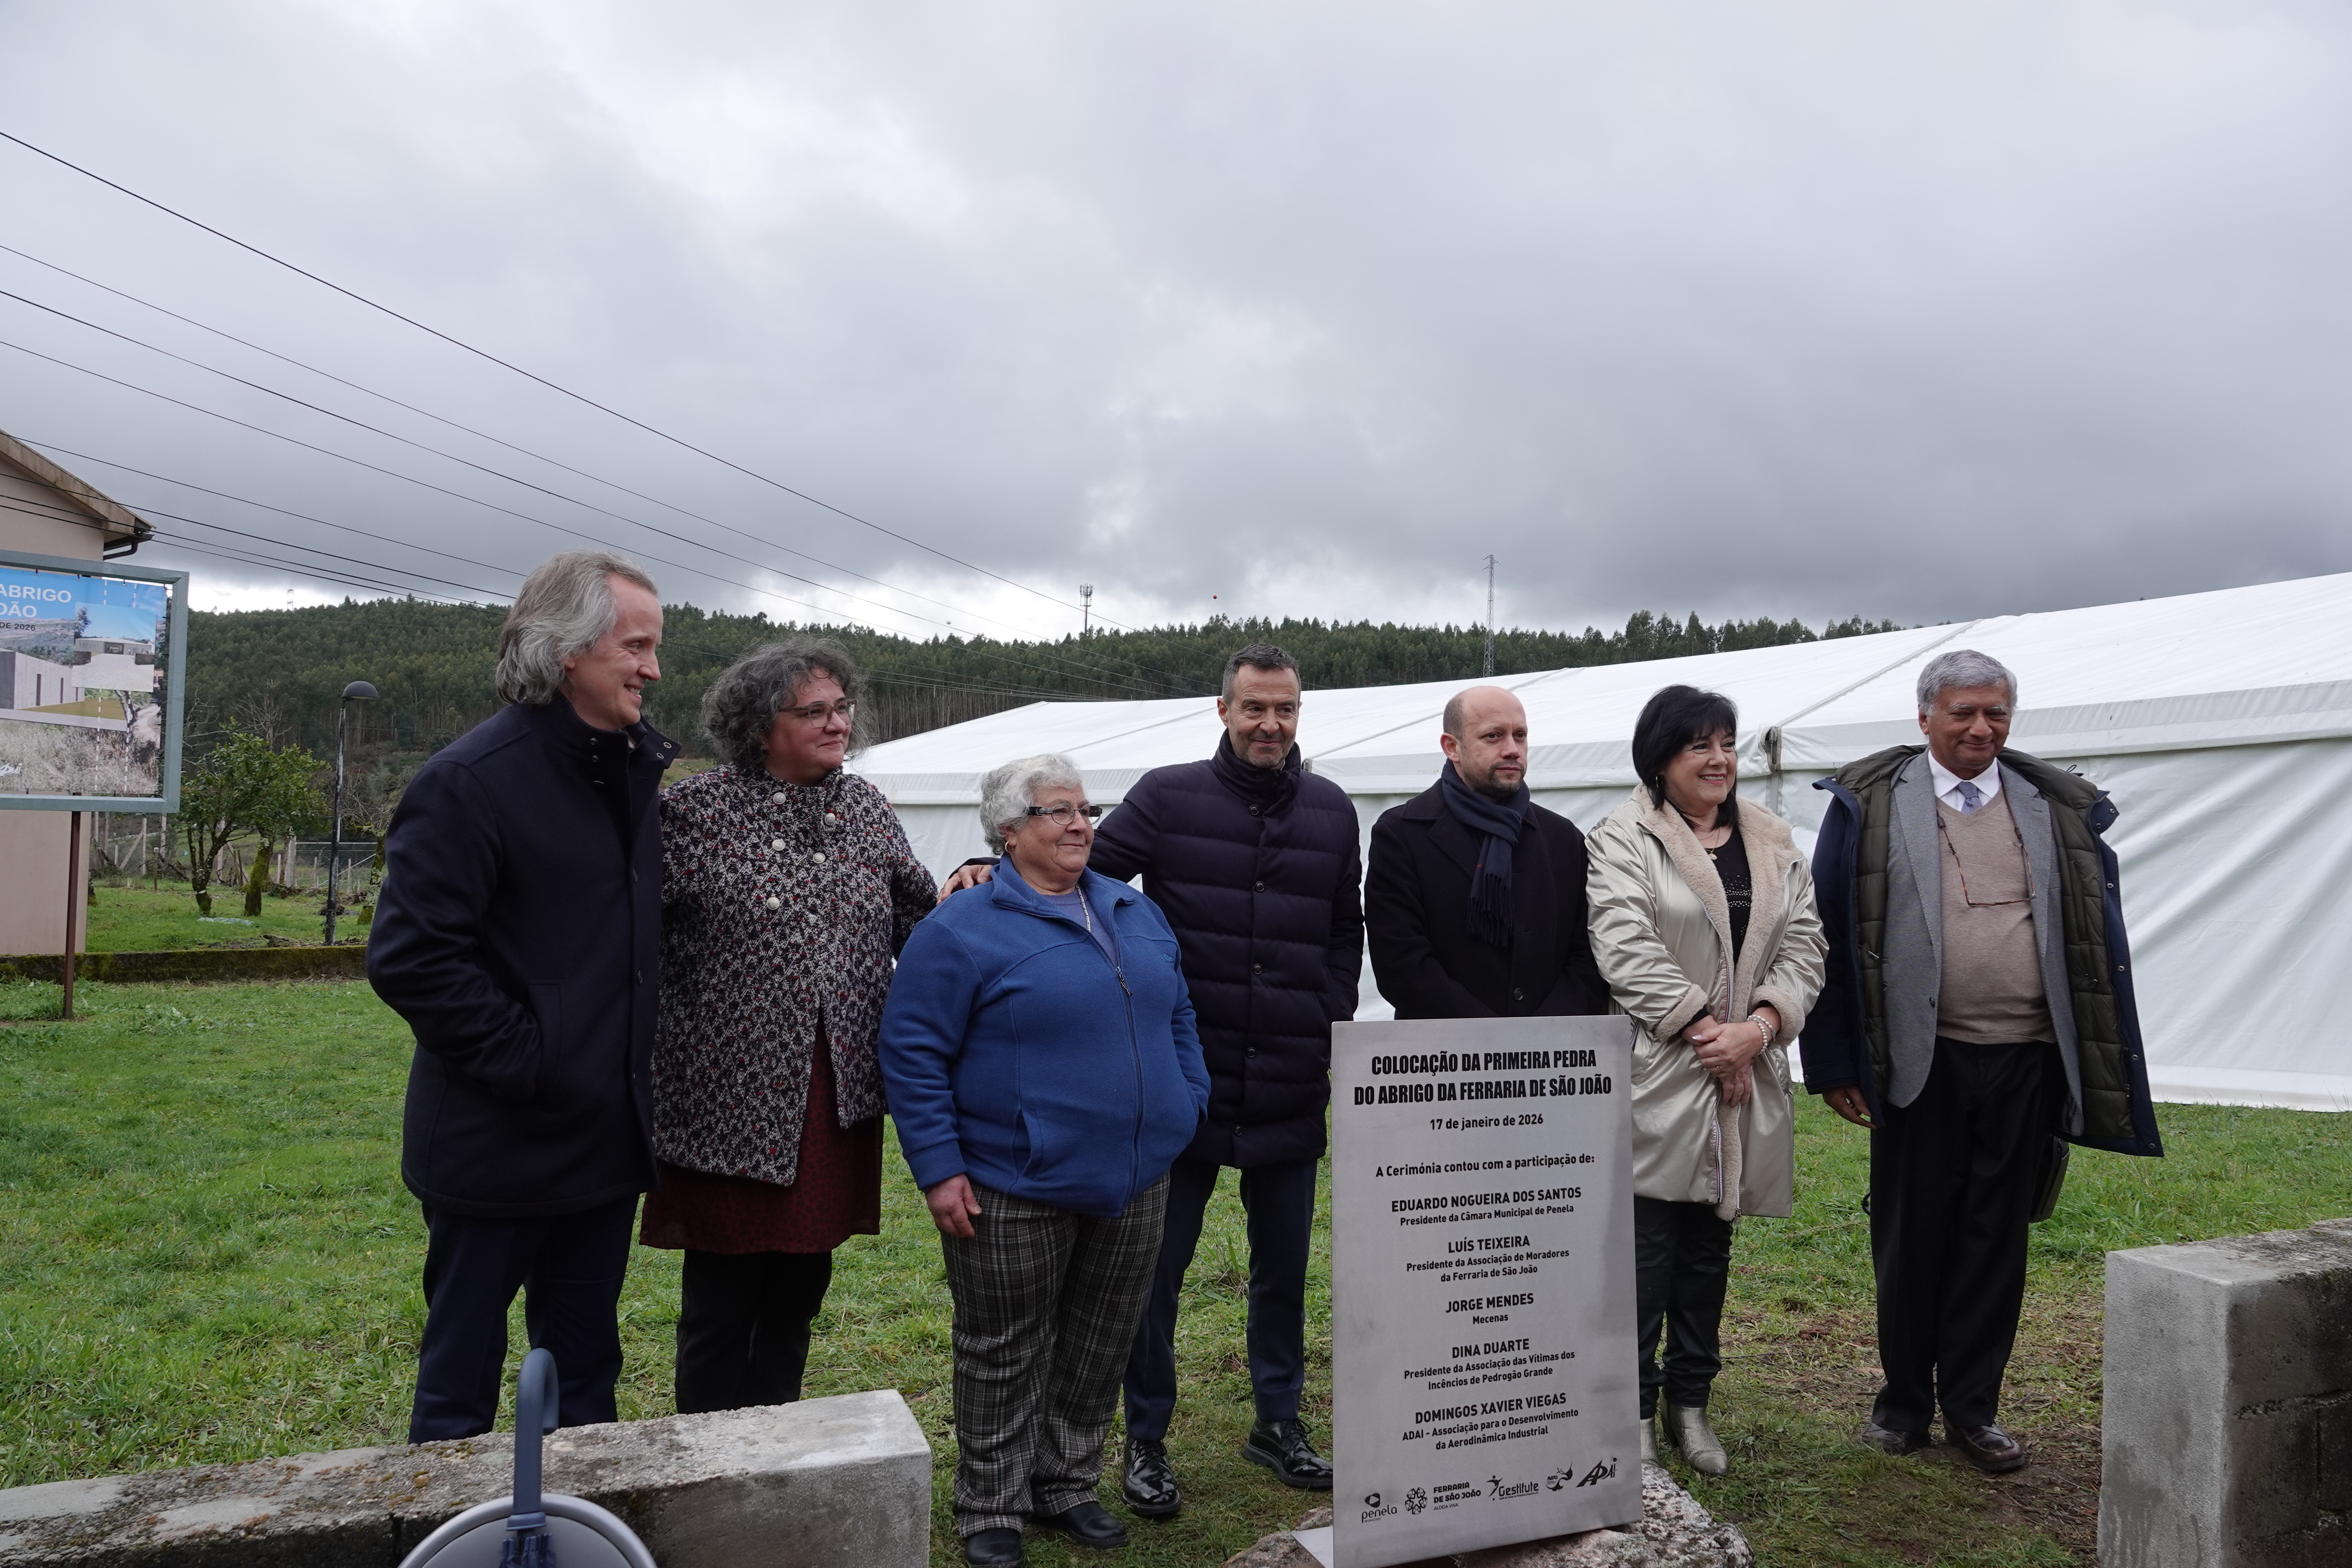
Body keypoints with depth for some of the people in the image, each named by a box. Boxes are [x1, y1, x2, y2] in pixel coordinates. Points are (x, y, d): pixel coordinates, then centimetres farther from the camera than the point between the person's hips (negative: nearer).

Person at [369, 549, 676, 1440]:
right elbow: (410, 958, -20)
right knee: (462, 1376, 11)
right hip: (500, 1146, -6)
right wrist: (526, 1061, -19)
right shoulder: (471, 781, -16)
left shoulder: (645, 767, 6)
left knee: (586, 1375, 20)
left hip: (607, 1135, 7)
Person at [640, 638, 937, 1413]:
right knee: (721, 1301, 7)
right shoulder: (694, 810, -7)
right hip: (733, 1107, -5)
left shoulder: (866, 807, 9)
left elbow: (917, 916, 15)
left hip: (840, 1100, 5)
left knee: (800, 1291, 17)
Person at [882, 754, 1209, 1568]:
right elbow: (912, 1053, -11)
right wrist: (939, 1168, -13)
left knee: (1100, 1346, 16)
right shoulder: (962, 929, -10)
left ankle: (1067, 1484, 36)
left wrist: (1188, 1107, 10)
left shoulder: (1137, 913, 9)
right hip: (1013, 1191, -5)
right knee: (1005, 1355, 9)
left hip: (1135, 1182, 6)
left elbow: (1178, 1020, 19)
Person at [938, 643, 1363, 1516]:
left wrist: (1333, 1035, 7)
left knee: (1284, 1268, 17)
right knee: (1155, 1269, 8)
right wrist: (997, 873, -23)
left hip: (1291, 1092, 3)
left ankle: (1279, 1425, 37)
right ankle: (1146, 1444, 27)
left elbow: (1345, 932, 13)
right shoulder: (1169, 797, -3)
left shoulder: (1331, 811, 7)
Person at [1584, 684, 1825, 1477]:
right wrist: (1703, 1028, -15)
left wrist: (1758, 1026, -9)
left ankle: (1691, 1402, 27)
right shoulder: (1622, 840, -5)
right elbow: (1626, 949, -14)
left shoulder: (1774, 844, 13)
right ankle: (1636, 1410, 12)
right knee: (1647, 1250, -1)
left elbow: (1803, 948, 7)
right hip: (1655, 1076, -5)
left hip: (1743, 1082, 6)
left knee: (1710, 1248, 15)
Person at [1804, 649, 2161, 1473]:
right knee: (1911, 1237, 9)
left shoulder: (2061, 810, 8)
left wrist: (2100, 1069, 4)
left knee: (1997, 1240, 11)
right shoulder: (1870, 805, -1)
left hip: (2026, 1062, 2)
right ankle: (1904, 1399, 26)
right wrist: (1836, 1062, -5)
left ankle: (1973, 1406, 26)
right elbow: (1833, 940, -2)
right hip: (1920, 1062, -2)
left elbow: (2099, 943, 10)